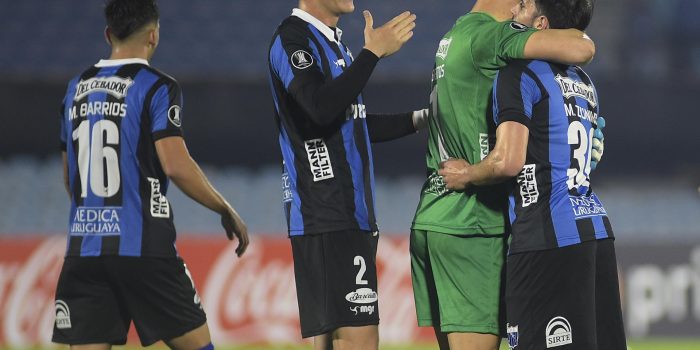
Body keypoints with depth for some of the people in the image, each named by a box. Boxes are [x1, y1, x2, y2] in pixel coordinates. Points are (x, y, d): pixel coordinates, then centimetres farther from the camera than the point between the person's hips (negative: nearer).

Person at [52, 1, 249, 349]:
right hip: (142, 248, -5)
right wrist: (227, 212, -3)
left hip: (83, 246, 5)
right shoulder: (157, 88, -6)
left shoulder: (77, 89, 13)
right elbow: (176, 166, -14)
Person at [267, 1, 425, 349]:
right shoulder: (292, 39, -10)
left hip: (351, 212, 10)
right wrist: (373, 52, -20)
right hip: (327, 217, -10)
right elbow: (322, 108, -26)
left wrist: (422, 117, 24)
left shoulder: (332, 42, 21)